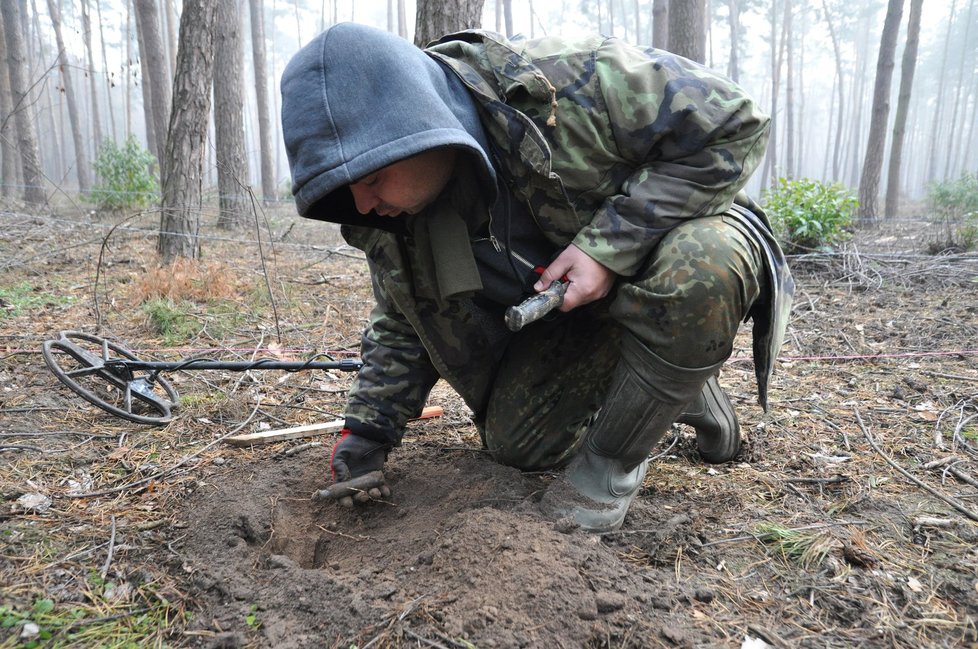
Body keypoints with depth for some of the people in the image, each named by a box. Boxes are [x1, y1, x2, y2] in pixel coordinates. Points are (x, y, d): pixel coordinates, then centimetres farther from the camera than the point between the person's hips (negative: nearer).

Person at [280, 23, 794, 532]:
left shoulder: (571, 84, -35)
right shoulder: (391, 216, -15)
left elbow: (733, 125, -26)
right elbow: (405, 324, 1)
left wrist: (609, 243, -33)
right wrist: (366, 429, -9)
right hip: (564, 296, 5)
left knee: (704, 264, -40)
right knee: (516, 442, -2)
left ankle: (612, 461, -16)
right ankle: (677, 390, 18)